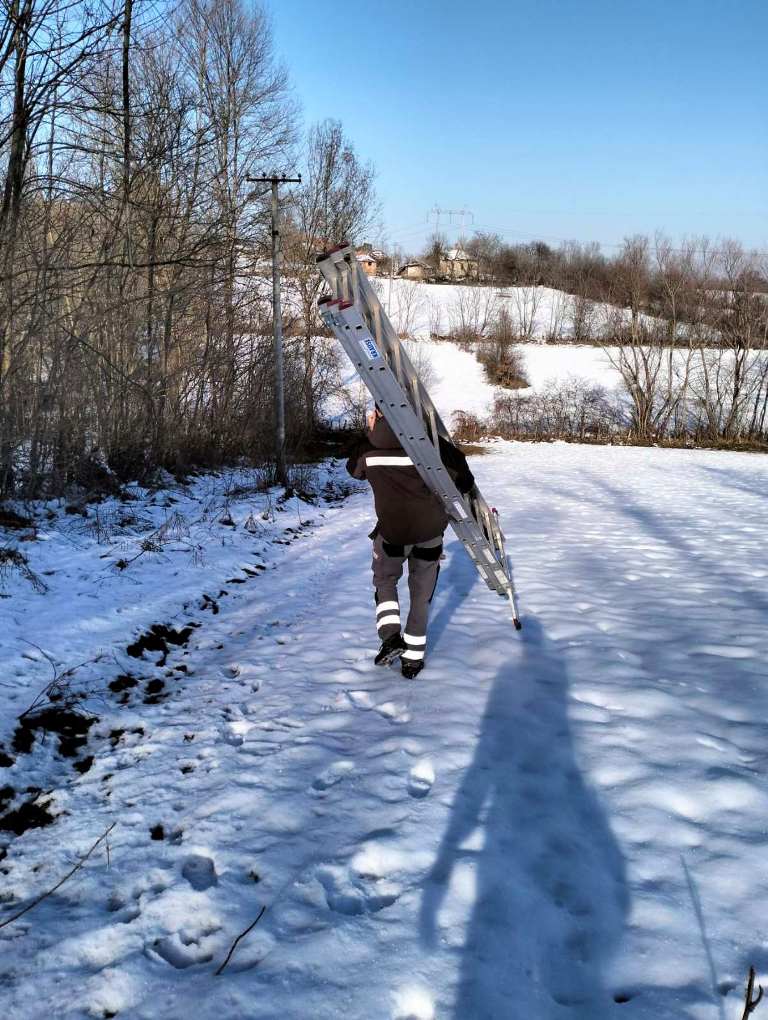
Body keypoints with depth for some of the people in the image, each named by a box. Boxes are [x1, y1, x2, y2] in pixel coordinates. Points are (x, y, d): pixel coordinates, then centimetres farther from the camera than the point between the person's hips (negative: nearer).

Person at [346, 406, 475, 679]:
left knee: (384, 580, 25)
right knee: (421, 593, 16)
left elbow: (353, 469, 19)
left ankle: (390, 635, 4)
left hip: (392, 530, 0)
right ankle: (413, 657, 20)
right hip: (430, 529, 0)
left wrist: (370, 434, 21)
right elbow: (464, 481, -5)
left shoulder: (369, 447, -5)